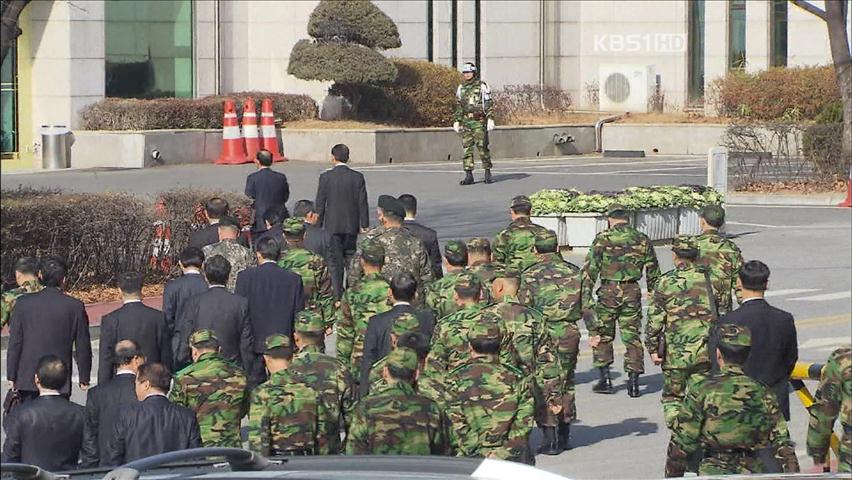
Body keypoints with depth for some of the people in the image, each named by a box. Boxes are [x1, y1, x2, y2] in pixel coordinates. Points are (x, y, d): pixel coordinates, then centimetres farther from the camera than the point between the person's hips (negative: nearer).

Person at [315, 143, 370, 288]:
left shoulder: (326, 177, -8)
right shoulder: (358, 177, -2)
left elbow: (320, 204, -4)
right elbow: (362, 203, 0)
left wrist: (318, 225, 4)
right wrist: (364, 225, 7)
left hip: (332, 226, -2)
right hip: (352, 226, 2)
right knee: (350, 257, 13)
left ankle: (337, 291, -1)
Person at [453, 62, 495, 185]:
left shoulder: (482, 86, -1)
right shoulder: (461, 88, 13)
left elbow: (489, 104, -4)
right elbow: (458, 106, 18)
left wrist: (490, 119, -12)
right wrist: (456, 121, 11)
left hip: (479, 121, -5)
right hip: (466, 122, 5)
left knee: (482, 147, -7)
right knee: (467, 148, 1)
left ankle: (488, 174, 2)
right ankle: (468, 176, 2)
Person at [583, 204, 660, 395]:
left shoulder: (603, 239, -5)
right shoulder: (642, 240, 5)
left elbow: (590, 270, -8)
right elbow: (653, 272, 12)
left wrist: (585, 298, -6)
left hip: (608, 292, -2)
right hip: (632, 293, 2)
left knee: (602, 336, 12)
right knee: (632, 337, 9)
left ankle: (605, 379, 8)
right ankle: (633, 381, 4)